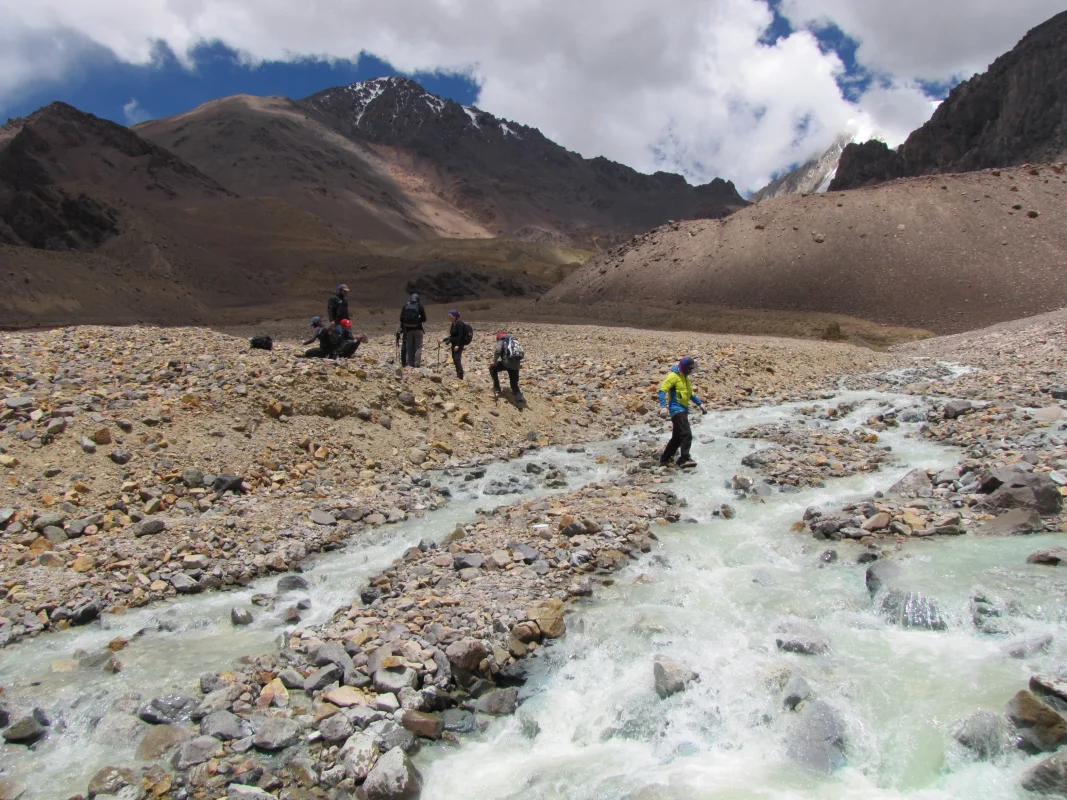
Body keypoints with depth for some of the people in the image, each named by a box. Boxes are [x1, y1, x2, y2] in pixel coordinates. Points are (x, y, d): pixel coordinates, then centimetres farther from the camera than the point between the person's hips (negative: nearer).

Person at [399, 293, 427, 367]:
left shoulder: (405, 305, 0)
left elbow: (401, 318, 0)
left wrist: (402, 327, 12)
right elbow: (424, 319, -3)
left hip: (408, 329, 2)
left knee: (409, 347, 11)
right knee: (418, 347, 4)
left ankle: (410, 363, 12)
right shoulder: (420, 306, -5)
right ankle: (417, 363, -5)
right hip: (418, 329, -2)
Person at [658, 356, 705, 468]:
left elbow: (690, 392, 28)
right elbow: (662, 390, -19)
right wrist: (663, 406, -30)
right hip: (677, 409, -10)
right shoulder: (673, 376, -13)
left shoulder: (686, 377, 16)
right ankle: (684, 459, -17)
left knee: (677, 437, 12)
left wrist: (699, 403, 19)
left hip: (683, 409, 10)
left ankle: (664, 459, 19)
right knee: (687, 434, -18)